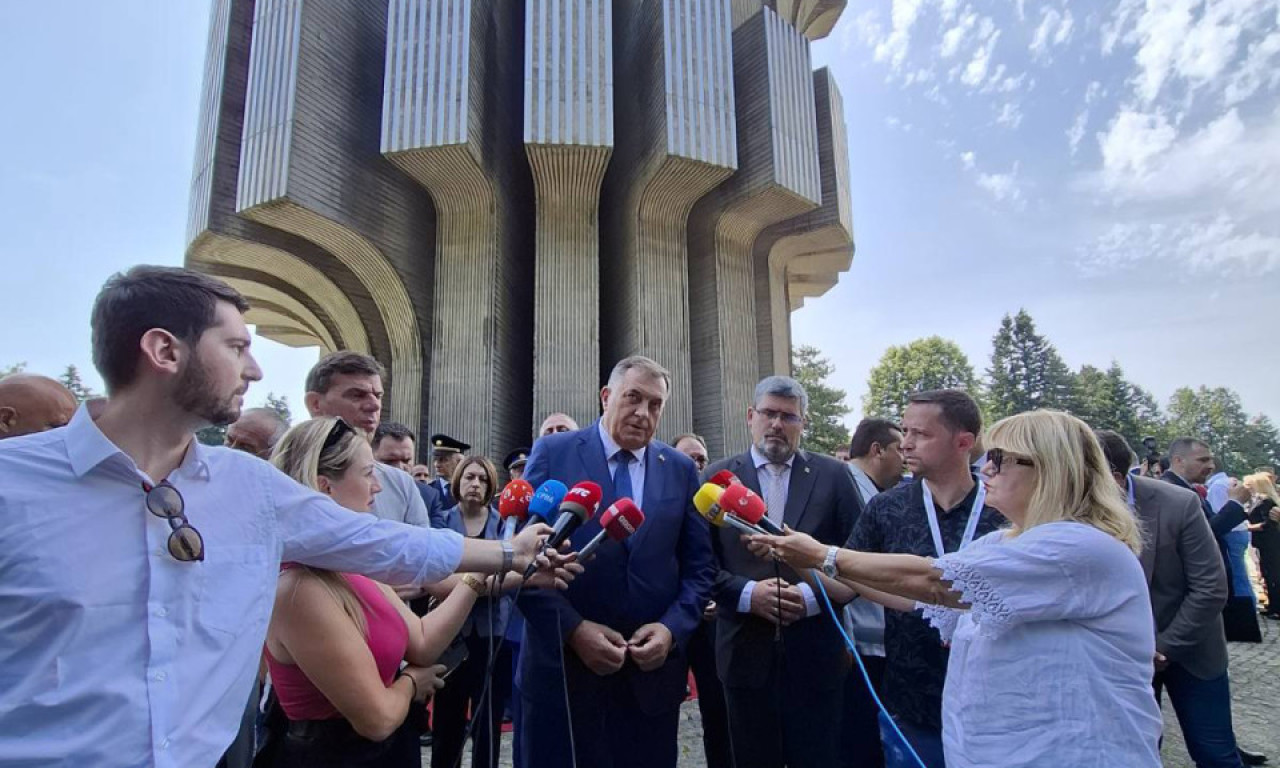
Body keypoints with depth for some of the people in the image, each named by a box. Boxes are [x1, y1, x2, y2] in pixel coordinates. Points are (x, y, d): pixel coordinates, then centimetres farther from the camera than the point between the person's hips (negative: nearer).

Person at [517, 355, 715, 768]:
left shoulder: (681, 469, 5)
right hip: (563, 664, -2)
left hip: (652, 668, 3)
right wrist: (573, 628, -15)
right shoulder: (553, 452, -3)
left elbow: (698, 566, 6)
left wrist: (672, 628, -9)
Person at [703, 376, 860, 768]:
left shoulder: (833, 475, 3)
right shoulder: (719, 476, 2)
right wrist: (747, 592, -14)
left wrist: (815, 595, -12)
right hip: (746, 651, 0)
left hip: (815, 651, 0)